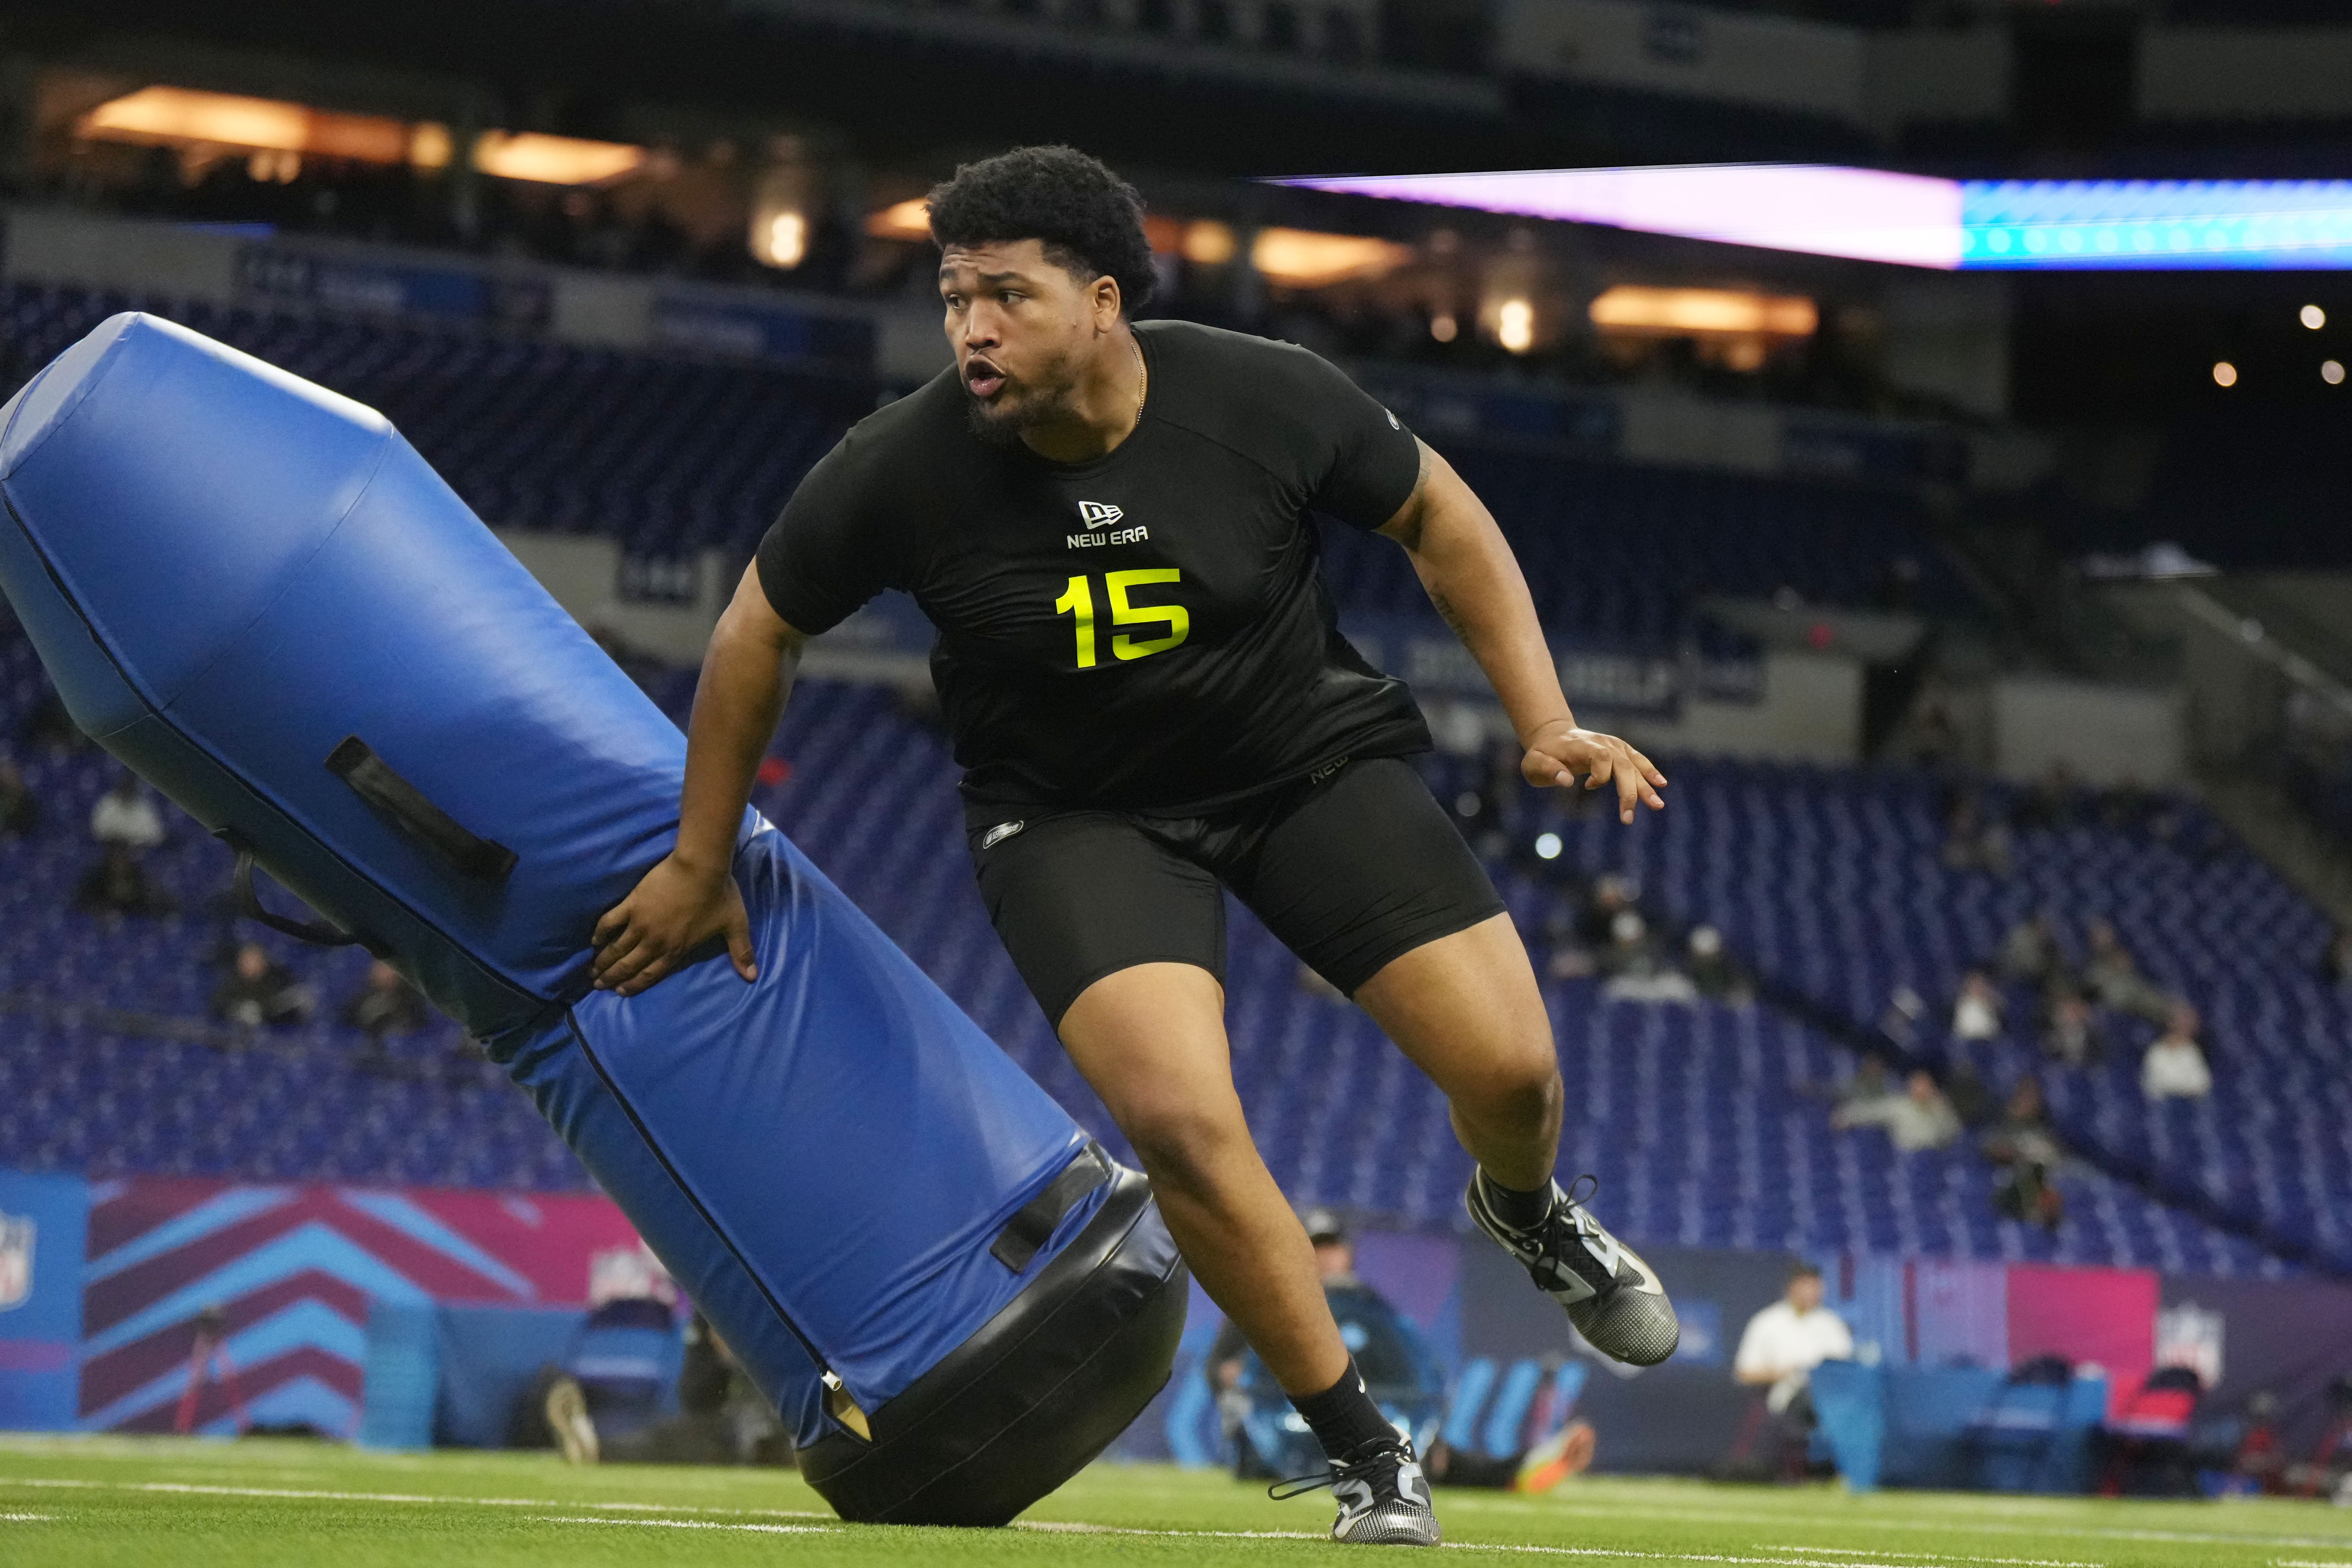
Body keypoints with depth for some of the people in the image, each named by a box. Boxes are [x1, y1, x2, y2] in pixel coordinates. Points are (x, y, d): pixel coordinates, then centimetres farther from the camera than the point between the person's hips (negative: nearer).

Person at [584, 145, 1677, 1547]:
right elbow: (761, 630, -4)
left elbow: (1435, 512, -2)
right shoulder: (904, 470, -21)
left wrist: (1547, 723, -8)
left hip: (1316, 757, 1)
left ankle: (1527, 1213, 32)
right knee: (1179, 1117, -24)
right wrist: (702, 866, 3)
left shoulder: (1265, 400, -21)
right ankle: (1369, 1457, -5)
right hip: (1079, 814, -1)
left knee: (1510, 1070, -9)